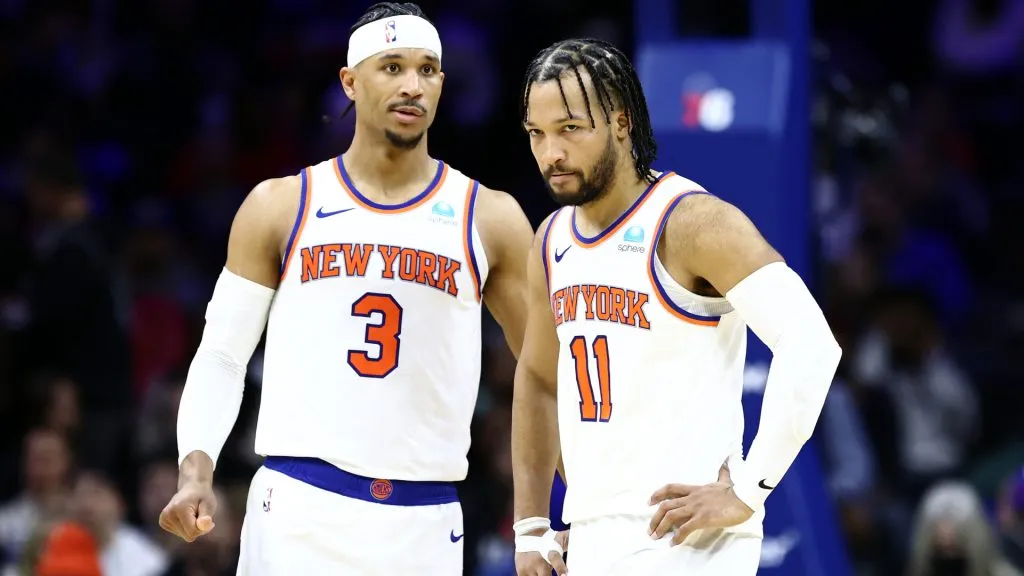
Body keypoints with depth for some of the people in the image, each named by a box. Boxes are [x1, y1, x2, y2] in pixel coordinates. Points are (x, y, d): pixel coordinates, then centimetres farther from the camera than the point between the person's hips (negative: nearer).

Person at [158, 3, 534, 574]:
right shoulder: (280, 207, 7)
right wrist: (196, 470, -8)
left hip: (424, 526, 1)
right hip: (299, 509, -1)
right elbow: (222, 355, 8)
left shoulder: (488, 218, 7)